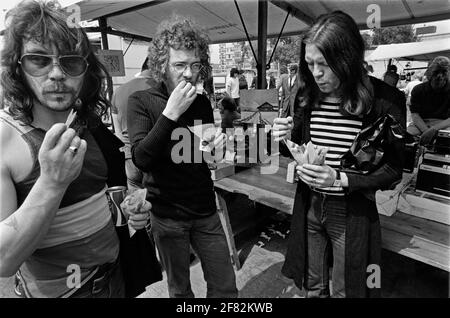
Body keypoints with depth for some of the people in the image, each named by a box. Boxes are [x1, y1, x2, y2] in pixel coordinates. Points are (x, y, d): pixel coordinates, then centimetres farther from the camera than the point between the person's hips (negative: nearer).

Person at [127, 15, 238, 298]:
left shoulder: (203, 103, 4)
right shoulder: (141, 101, -8)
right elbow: (141, 159, -20)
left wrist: (217, 147, -8)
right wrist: (170, 113, -25)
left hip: (205, 212, 3)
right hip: (167, 216, -3)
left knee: (226, 287, 12)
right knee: (180, 289, 18)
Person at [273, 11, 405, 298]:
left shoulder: (384, 100, -14)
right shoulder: (308, 96, -2)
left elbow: (393, 169, -8)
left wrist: (340, 179, -23)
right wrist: (287, 138, -13)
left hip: (352, 214, -3)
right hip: (309, 207, 4)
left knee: (344, 290, 18)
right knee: (313, 287, 22)